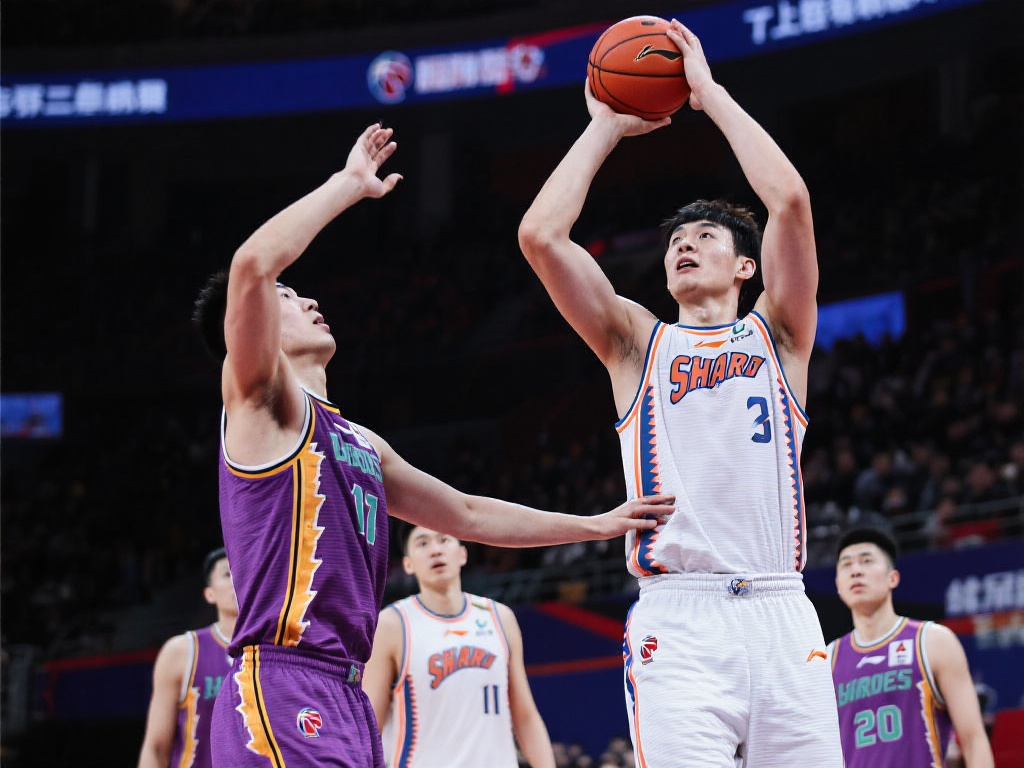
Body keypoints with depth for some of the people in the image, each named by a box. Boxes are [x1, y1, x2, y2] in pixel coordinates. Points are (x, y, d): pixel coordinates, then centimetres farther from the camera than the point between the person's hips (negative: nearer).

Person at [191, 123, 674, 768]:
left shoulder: (359, 442, 25)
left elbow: (467, 515, 33)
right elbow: (252, 266, -19)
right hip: (281, 690, -9)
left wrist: (599, 525, 29)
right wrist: (349, 183, -9)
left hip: (344, 698, 9)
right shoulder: (260, 401, -1)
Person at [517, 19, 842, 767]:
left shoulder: (778, 334, 18)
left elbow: (790, 199, 2)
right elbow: (541, 234, 5)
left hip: (782, 618, 1)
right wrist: (605, 128, 15)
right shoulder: (636, 341, 18)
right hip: (678, 622, -1)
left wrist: (710, 93, 10)